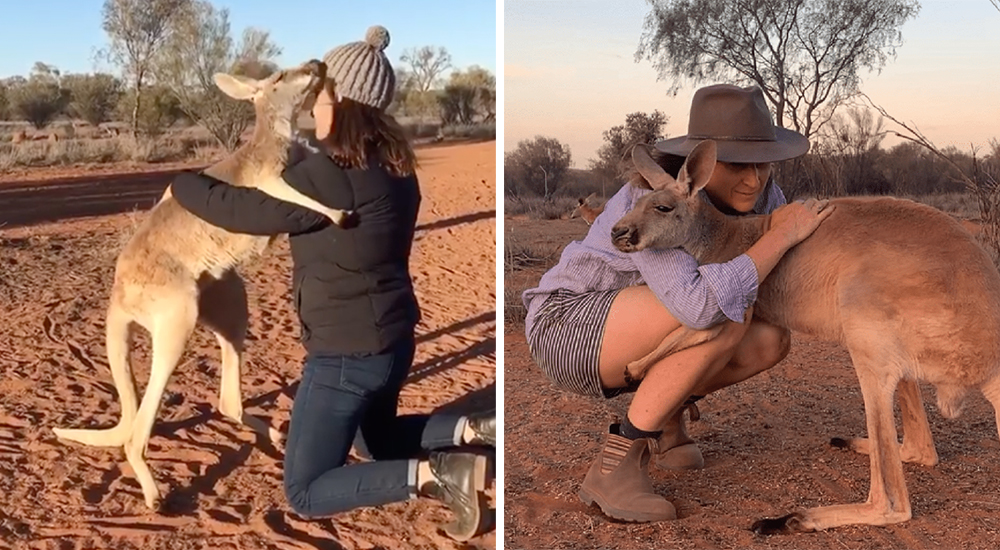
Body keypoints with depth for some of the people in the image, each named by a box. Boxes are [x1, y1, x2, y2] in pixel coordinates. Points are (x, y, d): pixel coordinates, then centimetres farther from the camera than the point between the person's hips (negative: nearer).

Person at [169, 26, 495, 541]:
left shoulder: (325, 174, -23)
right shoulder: (393, 166, 3)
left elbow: (238, 210, -13)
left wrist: (181, 181, 3)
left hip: (346, 354, -8)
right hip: (394, 342, 9)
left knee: (305, 492, 6)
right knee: (383, 443, 33)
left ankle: (431, 475, -9)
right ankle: (475, 429, 9)